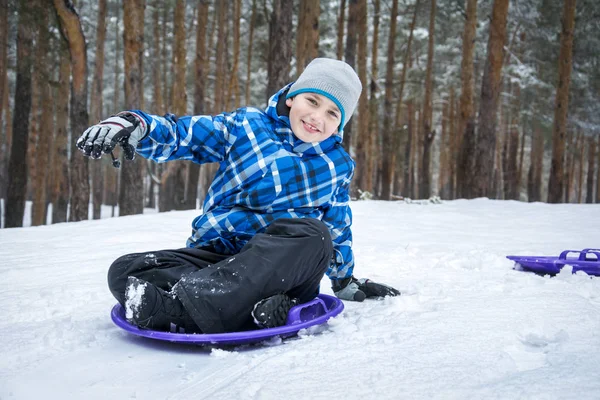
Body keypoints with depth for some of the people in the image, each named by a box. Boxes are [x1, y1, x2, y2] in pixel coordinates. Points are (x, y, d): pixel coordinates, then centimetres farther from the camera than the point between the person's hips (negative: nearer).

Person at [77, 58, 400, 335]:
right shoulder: (246, 126, 4)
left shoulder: (337, 166, 12)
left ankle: (179, 305, -43)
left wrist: (346, 282, 30)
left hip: (280, 270, 1)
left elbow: (338, 229, 24)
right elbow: (180, 135, 0)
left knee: (312, 233, -35)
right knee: (125, 272, -24)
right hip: (214, 254, 0)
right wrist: (134, 127, -19)